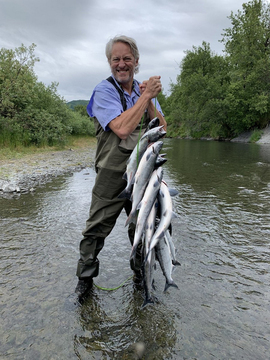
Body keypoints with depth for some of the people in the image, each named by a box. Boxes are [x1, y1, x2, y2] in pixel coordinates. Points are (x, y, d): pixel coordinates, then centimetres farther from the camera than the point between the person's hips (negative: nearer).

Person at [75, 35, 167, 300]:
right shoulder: (104, 90, -9)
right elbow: (122, 128, -25)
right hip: (112, 174, -5)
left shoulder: (144, 90, 9)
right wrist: (146, 95, -19)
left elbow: (162, 128, 0)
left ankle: (141, 270, 38)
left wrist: (149, 100, -14)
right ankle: (85, 277, 25)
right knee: (97, 228, 3)